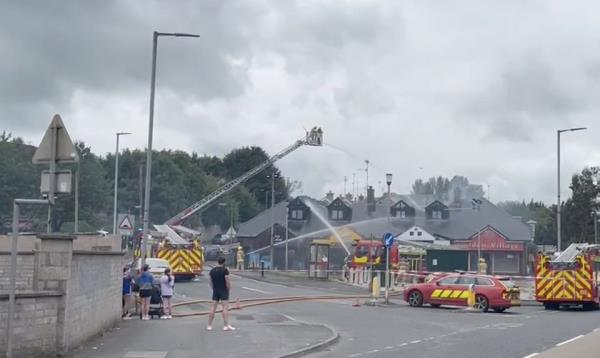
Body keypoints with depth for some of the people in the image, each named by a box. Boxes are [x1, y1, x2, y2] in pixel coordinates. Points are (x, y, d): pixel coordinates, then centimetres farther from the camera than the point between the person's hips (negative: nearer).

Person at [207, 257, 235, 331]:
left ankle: (209, 325, 10)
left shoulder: (212, 270, 8)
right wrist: (229, 290, -2)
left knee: (213, 307, 8)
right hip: (224, 291, -5)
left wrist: (214, 289, 16)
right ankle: (226, 326, -10)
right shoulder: (225, 270, -10)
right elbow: (227, 281, -14)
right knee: (225, 307, -5)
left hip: (215, 291, 6)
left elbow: (210, 282, 10)